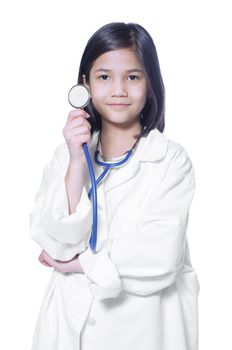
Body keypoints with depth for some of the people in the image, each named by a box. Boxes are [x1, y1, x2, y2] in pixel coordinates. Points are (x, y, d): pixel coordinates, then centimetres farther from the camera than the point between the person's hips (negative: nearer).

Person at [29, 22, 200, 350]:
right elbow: (57, 244, -13)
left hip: (144, 323, -2)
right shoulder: (67, 153, -4)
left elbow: (159, 261, -19)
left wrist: (78, 263, -10)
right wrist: (77, 160, -20)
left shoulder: (173, 160, -12)